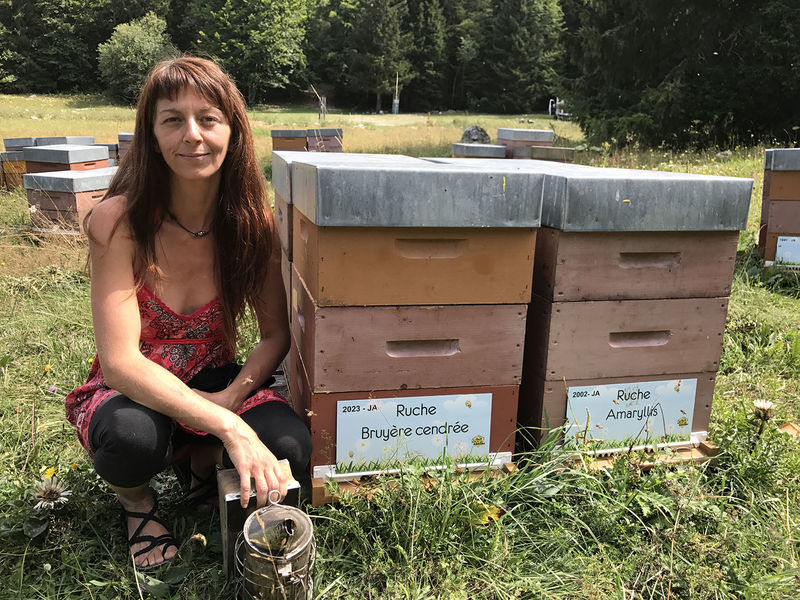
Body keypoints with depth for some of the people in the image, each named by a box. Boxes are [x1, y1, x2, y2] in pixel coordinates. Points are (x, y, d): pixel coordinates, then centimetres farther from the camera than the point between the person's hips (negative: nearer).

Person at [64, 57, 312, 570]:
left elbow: (277, 333, -4)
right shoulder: (119, 222, -21)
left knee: (291, 448, -27)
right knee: (134, 438, -37)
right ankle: (135, 499, 2)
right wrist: (229, 428, -37)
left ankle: (204, 461, 10)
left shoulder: (253, 223, -11)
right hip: (132, 392, -2)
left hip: (215, 386, 2)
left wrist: (233, 397, -23)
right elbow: (120, 361, -28)